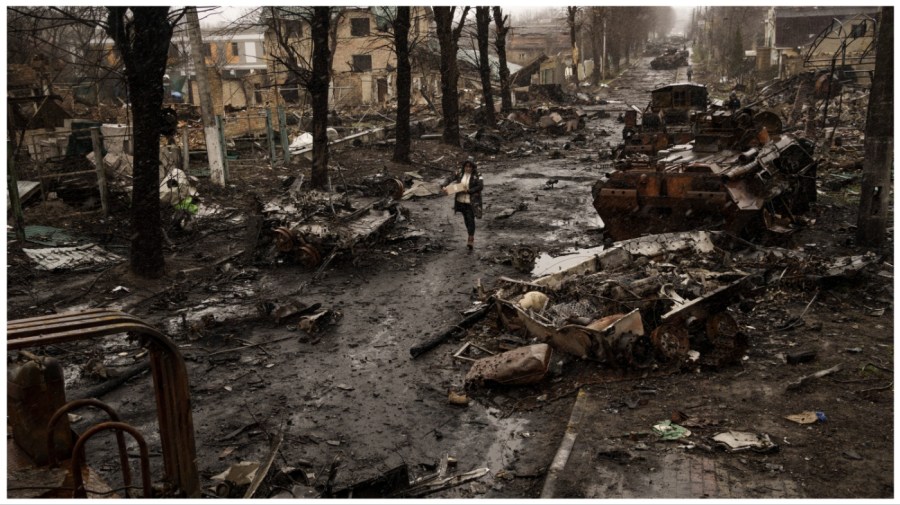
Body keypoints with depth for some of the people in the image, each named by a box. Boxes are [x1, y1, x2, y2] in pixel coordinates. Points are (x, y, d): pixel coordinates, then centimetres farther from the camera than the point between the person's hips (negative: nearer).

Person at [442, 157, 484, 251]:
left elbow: (481, 186, -20)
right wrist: (444, 186, -15)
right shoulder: (459, 173, 0)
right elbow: (450, 179, 2)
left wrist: (469, 190, -21)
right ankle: (471, 237, 32)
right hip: (461, 200, 5)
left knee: (470, 219, -8)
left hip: (471, 202, -5)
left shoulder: (476, 175, -12)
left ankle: (471, 239, -3)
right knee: (466, 218, 15)